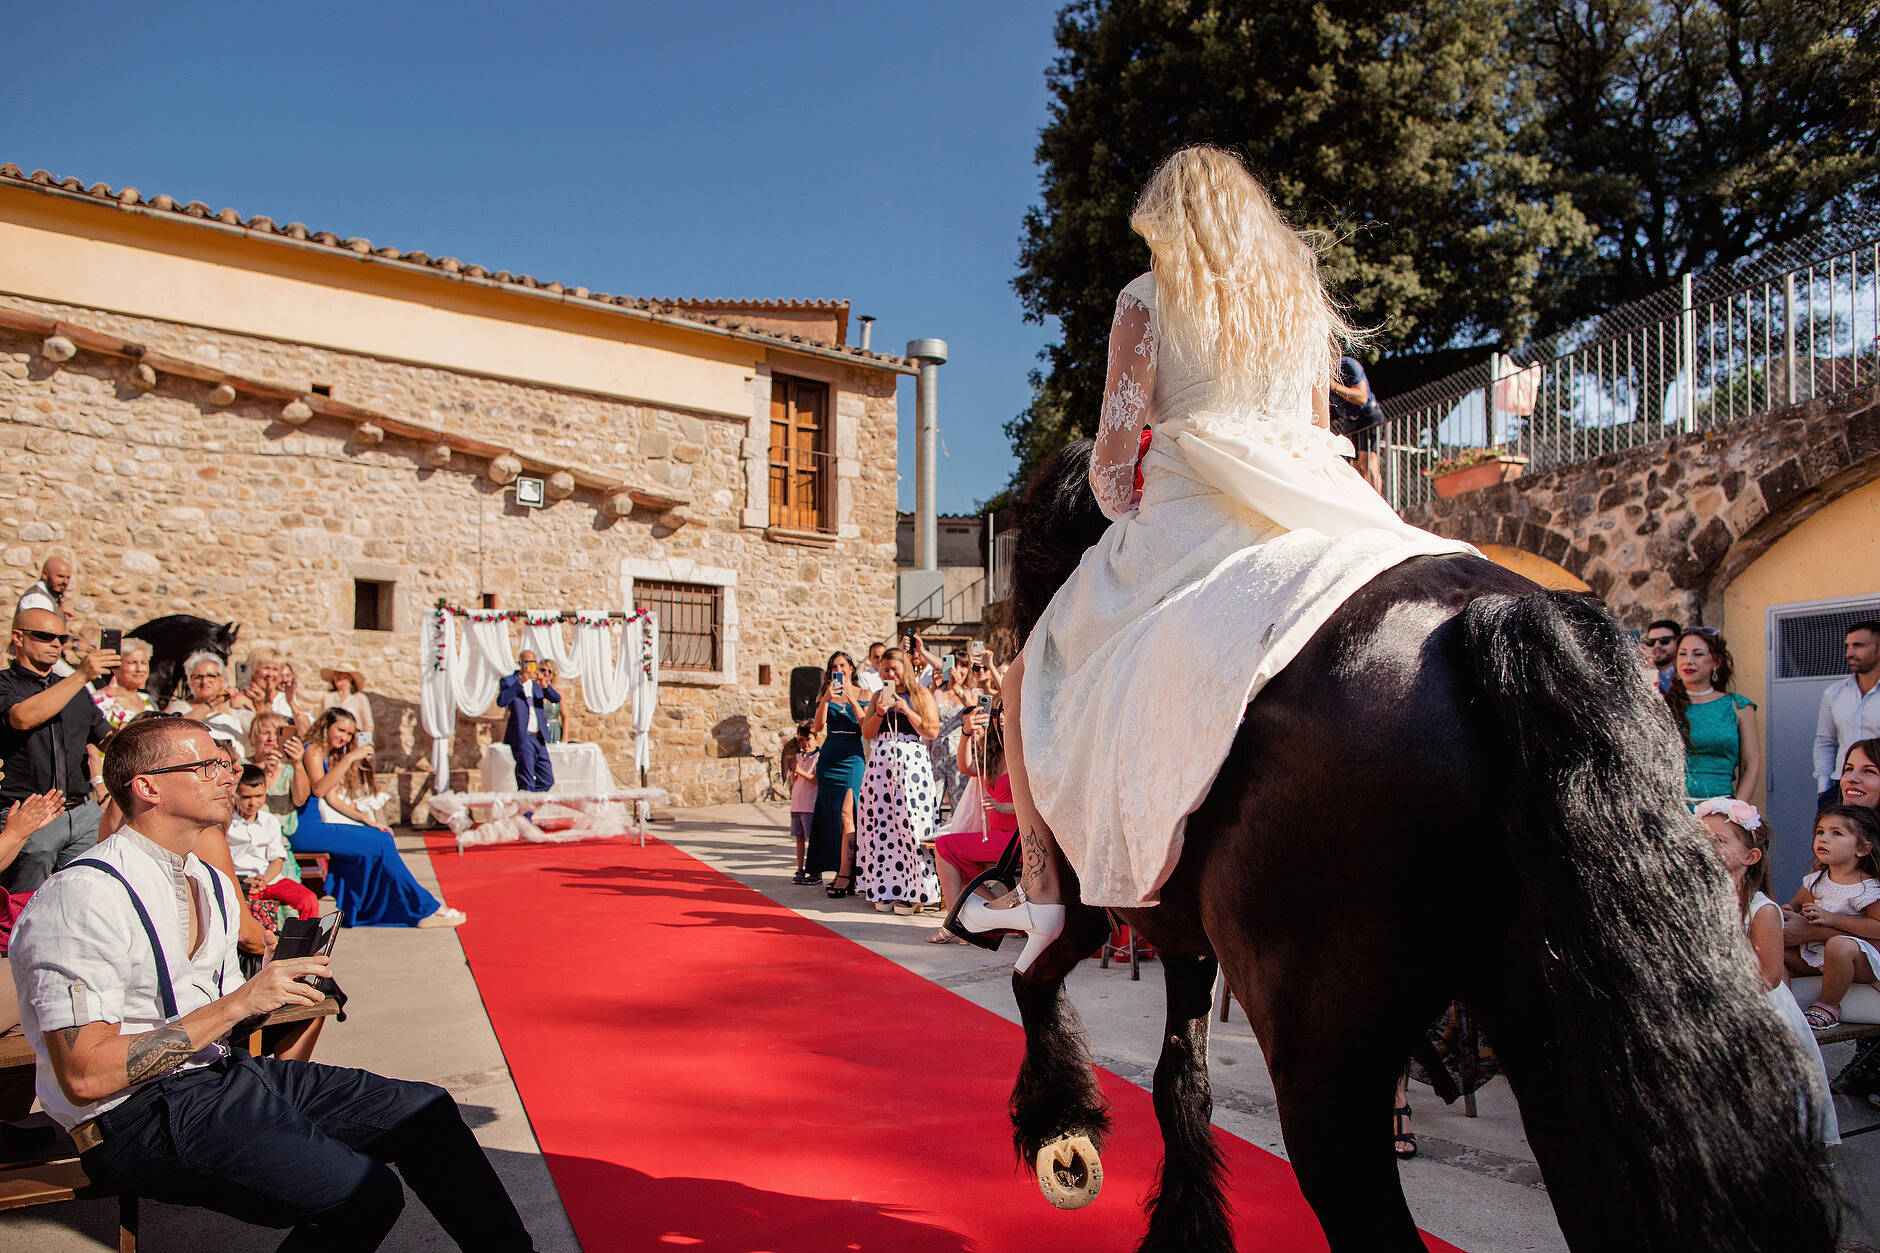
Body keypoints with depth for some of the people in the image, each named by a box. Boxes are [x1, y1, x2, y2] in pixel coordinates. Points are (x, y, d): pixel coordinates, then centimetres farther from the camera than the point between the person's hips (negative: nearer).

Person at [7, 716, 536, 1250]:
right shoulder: (83, 895, -16)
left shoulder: (211, 884, 13)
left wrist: (280, 986, -1)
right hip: (141, 1116, -8)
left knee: (425, 1111, -2)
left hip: (224, 1069, 9)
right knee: (366, 1195, -27)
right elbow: (84, 1076, -22)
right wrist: (236, 1005, -21)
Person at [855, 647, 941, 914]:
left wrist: (906, 710, -10)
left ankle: (912, 893, -4)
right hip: (881, 763, 4)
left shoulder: (921, 694, 6)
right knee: (881, 824, 0)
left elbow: (932, 732, -2)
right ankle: (885, 891, 6)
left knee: (910, 823, -10)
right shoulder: (878, 696, 17)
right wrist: (879, 713, -4)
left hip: (912, 764, -4)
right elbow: (867, 733, 13)